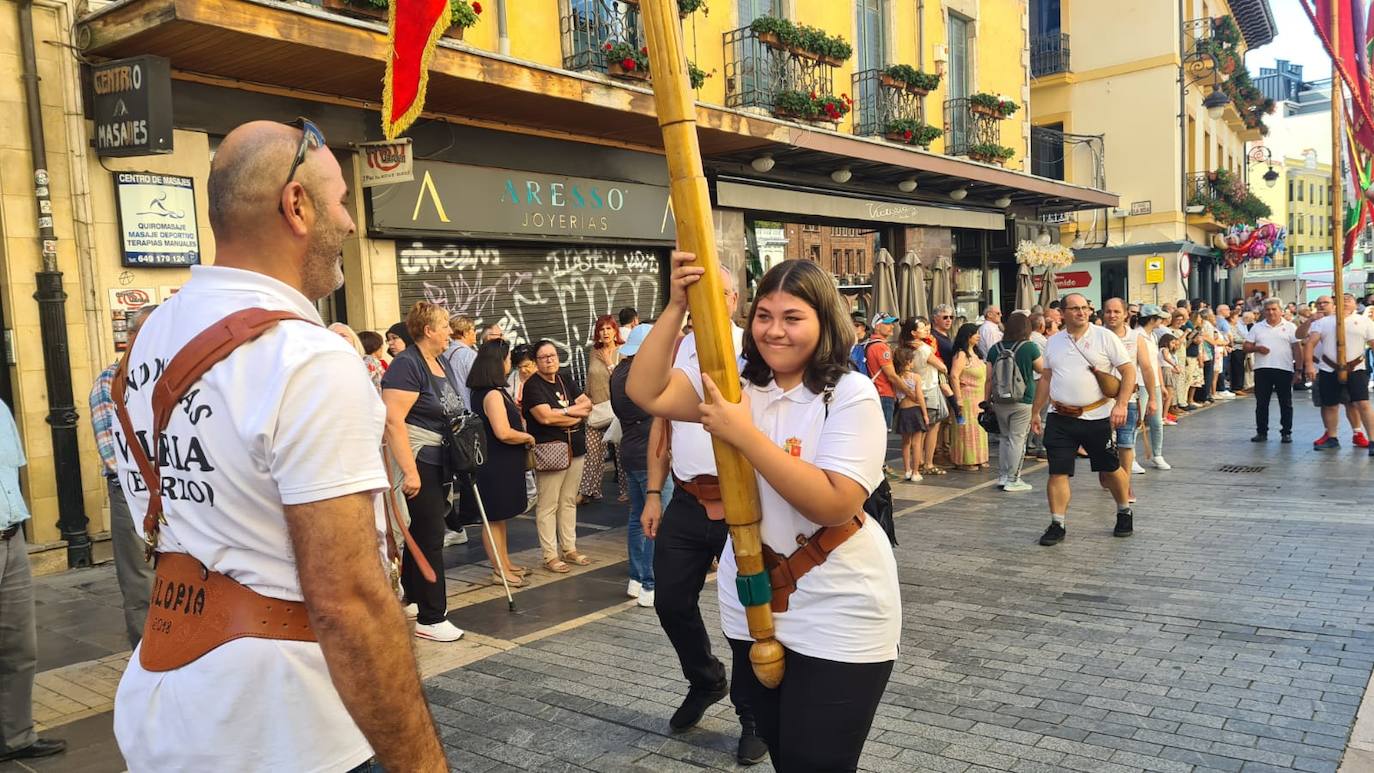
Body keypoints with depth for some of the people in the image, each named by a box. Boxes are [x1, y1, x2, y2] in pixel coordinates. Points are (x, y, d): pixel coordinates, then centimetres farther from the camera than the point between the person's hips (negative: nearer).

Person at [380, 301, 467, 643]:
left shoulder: (442, 363, 12)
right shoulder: (406, 364, -16)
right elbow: (393, 420, -23)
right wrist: (409, 471, -26)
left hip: (441, 462, 9)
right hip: (418, 462, -9)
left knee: (422, 533, 17)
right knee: (430, 537, -5)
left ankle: (412, 596, 31)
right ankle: (431, 618, 4)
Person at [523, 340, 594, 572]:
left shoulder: (566, 379, 13)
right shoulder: (533, 386, -8)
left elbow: (587, 403, 7)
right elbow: (545, 416, -20)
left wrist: (564, 411, -10)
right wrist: (577, 415, -9)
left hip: (575, 449, 7)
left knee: (569, 502, 13)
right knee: (548, 506, -3)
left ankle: (569, 549, 22)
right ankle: (550, 556, 3)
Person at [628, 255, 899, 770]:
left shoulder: (850, 394, -15)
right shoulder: (738, 383, 1)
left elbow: (835, 505, -25)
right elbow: (646, 393, -9)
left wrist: (744, 434, -26)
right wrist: (676, 306, -18)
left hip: (837, 620, -5)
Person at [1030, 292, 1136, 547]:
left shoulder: (1104, 337, -3)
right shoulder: (1054, 342, 9)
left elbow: (1128, 371, -5)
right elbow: (1045, 378, 16)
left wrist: (1121, 404, -15)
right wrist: (1035, 412, 14)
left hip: (1097, 417, -2)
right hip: (1060, 419, 3)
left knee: (1111, 469, 12)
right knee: (1058, 472, 0)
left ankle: (1125, 512, 35)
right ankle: (1057, 525, 9)